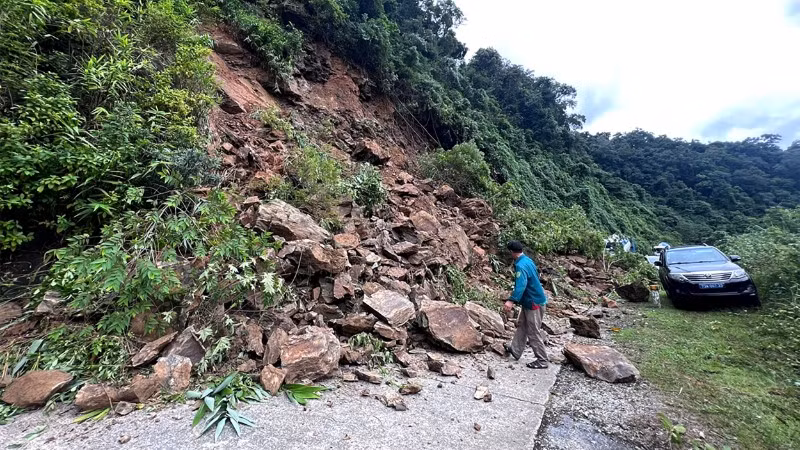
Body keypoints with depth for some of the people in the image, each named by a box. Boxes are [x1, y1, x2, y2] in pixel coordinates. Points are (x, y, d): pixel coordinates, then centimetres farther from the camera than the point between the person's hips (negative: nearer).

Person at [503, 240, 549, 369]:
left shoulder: (521, 265, -25)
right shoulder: (527, 260, 7)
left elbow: (521, 285, -39)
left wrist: (511, 300, -49)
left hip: (534, 303, -10)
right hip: (530, 301, 10)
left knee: (534, 332, 1)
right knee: (521, 325, 19)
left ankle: (542, 361, 14)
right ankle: (515, 350, 30)